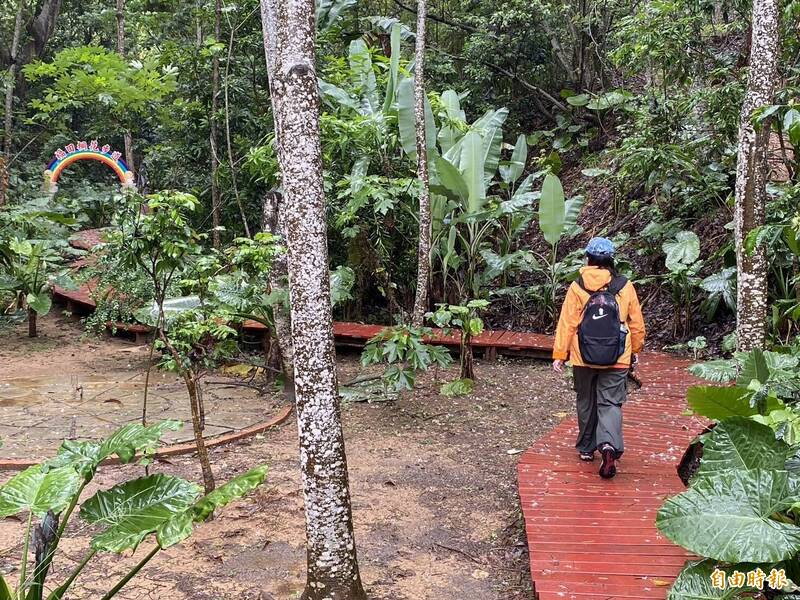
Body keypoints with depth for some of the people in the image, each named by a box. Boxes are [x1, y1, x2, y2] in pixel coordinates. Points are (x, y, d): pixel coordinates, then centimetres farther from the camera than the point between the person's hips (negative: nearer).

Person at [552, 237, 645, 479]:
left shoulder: (577, 287, -6)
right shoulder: (625, 287, -2)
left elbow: (566, 324, -7)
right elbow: (637, 324, 6)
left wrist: (559, 355, -1)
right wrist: (635, 351, 20)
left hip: (584, 359, 0)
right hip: (617, 360, 0)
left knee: (586, 402, 16)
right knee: (611, 403, 3)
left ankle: (586, 448, 27)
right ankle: (609, 445, -19)